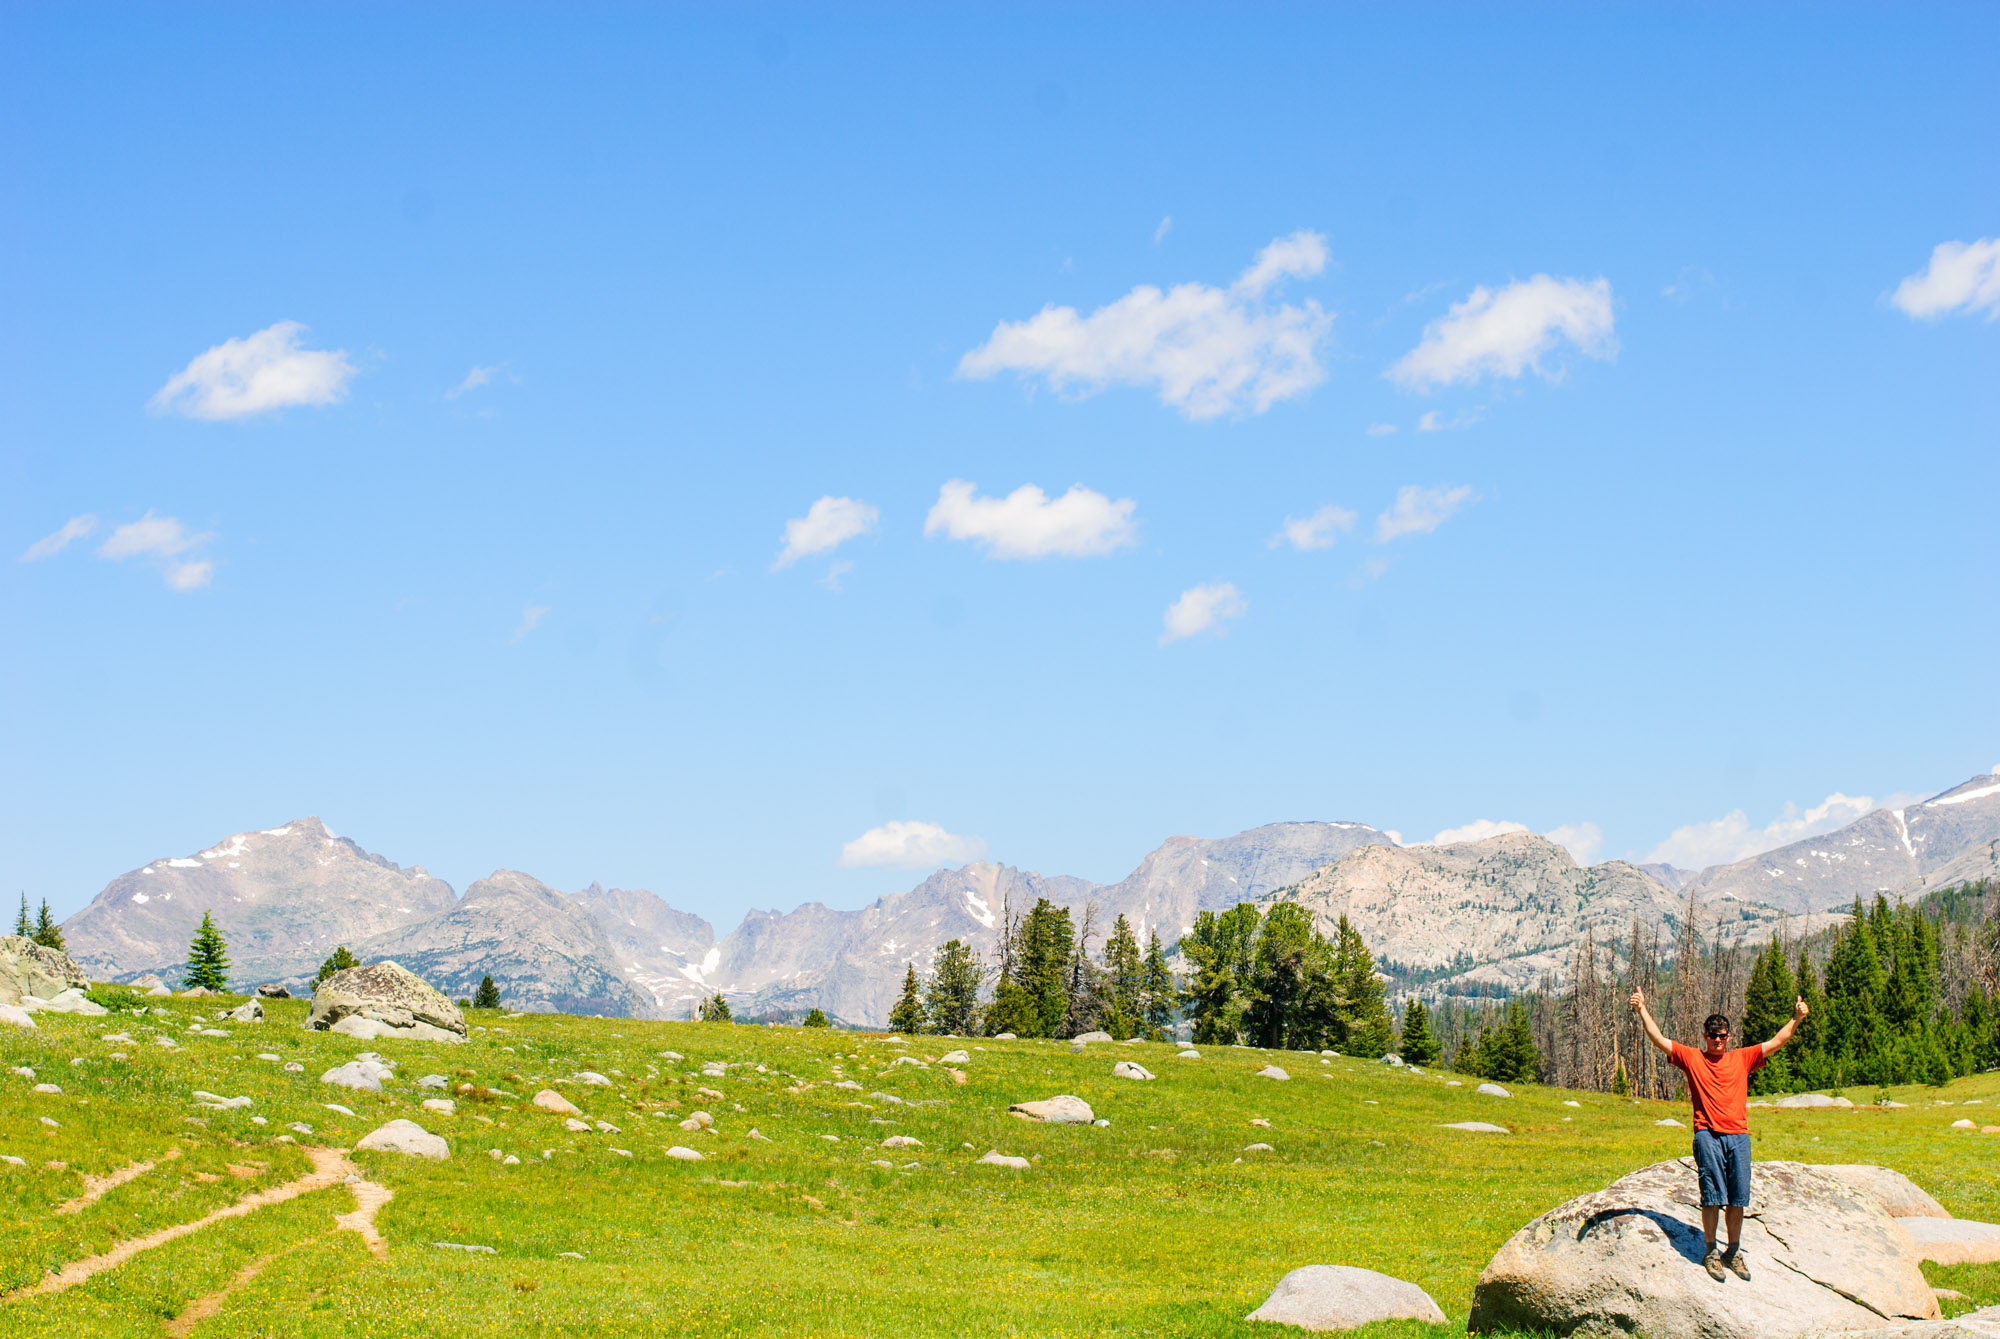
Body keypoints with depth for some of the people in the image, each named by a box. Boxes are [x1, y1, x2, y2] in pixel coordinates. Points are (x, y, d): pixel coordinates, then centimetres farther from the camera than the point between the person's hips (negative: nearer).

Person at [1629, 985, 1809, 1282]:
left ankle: (1733, 1253, 14)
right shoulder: (1691, 1057, 9)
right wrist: (1642, 1010, -3)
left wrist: (1796, 1018, 6)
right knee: (1712, 1196, -5)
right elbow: (1658, 1039, 5)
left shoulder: (1742, 1058, 14)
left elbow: (1776, 1042, 15)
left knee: (1737, 1199, 4)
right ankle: (1711, 1253, 3)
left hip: (1738, 1137, 2)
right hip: (1708, 1136, -2)